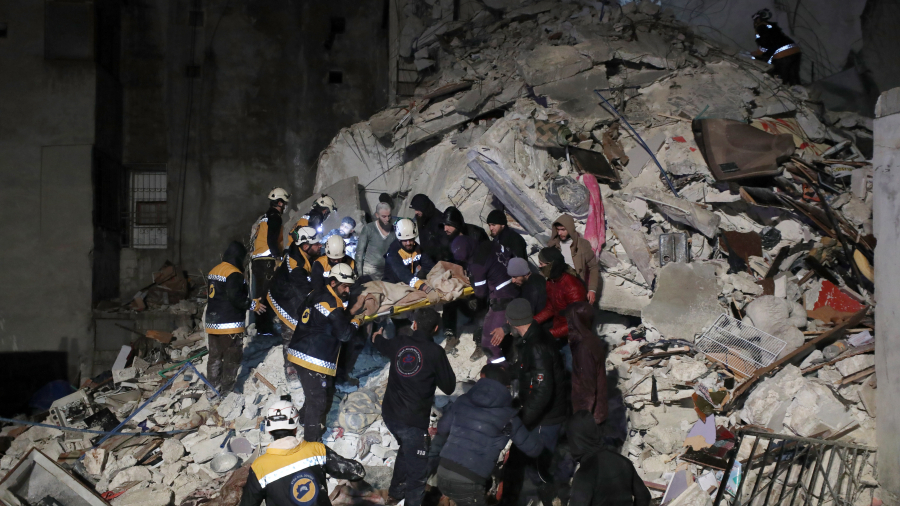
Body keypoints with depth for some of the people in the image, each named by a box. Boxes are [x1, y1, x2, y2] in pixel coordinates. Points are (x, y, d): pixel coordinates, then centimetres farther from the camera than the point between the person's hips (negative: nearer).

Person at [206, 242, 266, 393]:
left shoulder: (214, 271, 12)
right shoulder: (234, 274, -16)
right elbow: (236, 298, -24)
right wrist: (253, 304, -9)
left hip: (212, 324, 9)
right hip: (230, 325, -9)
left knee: (215, 357, 14)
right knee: (232, 358, 0)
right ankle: (226, 390, 2)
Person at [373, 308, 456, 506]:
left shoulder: (399, 342, 2)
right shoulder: (435, 352, -13)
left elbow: (379, 343, 27)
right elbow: (449, 387, -7)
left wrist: (377, 335, 51)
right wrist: (446, 370, 13)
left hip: (390, 414, 7)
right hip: (413, 420, -7)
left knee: (406, 450, 33)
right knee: (416, 469, 1)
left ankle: (397, 489, 50)